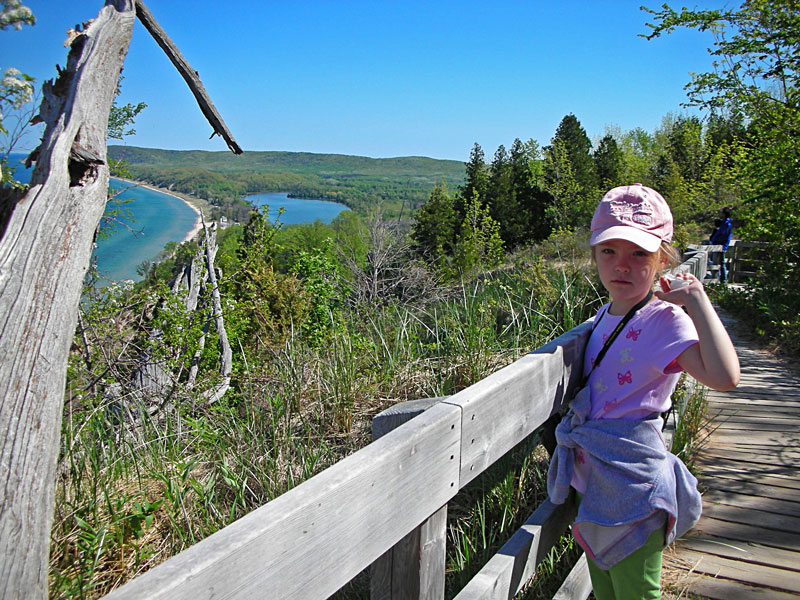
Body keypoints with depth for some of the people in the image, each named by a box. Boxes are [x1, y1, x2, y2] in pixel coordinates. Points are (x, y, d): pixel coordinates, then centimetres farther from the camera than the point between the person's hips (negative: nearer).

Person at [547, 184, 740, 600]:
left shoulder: (665, 321, -16)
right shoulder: (604, 317, 6)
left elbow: (724, 377, -35)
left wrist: (696, 299, -28)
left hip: (632, 480, -7)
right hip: (592, 477, 8)